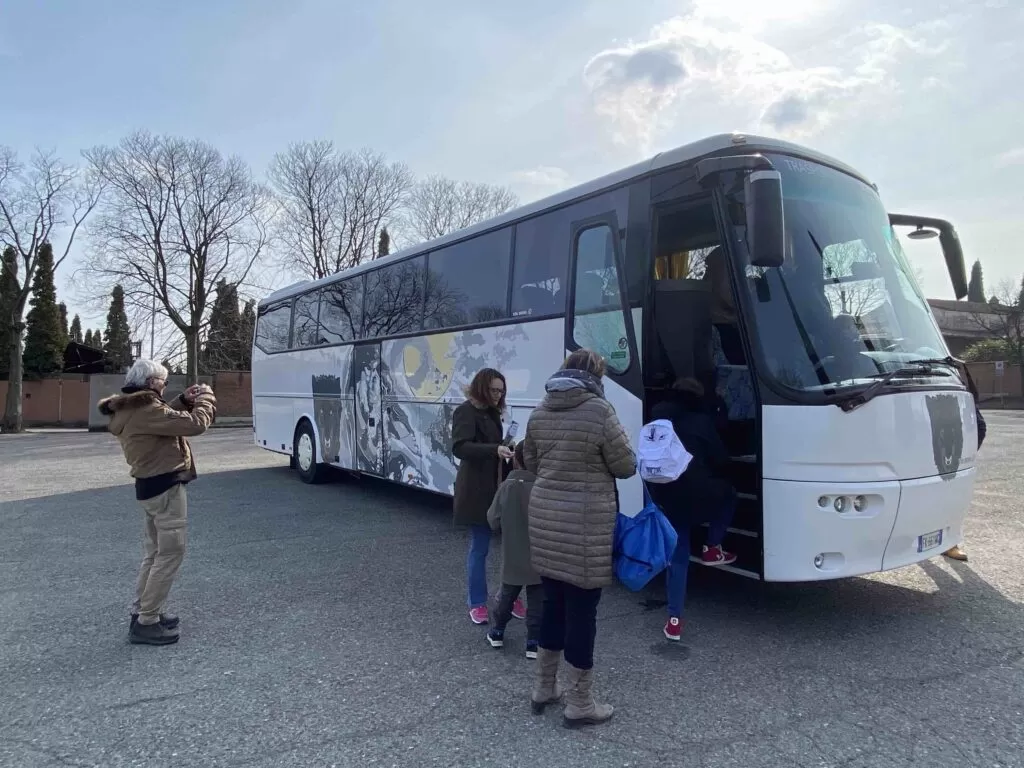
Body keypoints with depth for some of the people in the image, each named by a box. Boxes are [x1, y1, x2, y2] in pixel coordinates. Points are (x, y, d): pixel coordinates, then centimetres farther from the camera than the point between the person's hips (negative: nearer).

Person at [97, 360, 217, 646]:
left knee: (155, 552, 20)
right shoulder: (145, 409, -22)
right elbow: (195, 424, -25)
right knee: (170, 554, -2)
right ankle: (146, 623, 3)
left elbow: (165, 419, 24)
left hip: (151, 484, 10)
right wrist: (206, 397, -8)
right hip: (166, 487, -10)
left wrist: (184, 400, 9)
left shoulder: (130, 409, 8)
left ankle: (141, 611, 29)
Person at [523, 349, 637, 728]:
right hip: (586, 522, -6)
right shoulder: (599, 411, -14)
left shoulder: (540, 412, 6)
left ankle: (543, 688, 33)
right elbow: (626, 466, -7)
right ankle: (580, 704, 18)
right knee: (581, 609, 5)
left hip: (545, 516, 7)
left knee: (553, 602, 19)